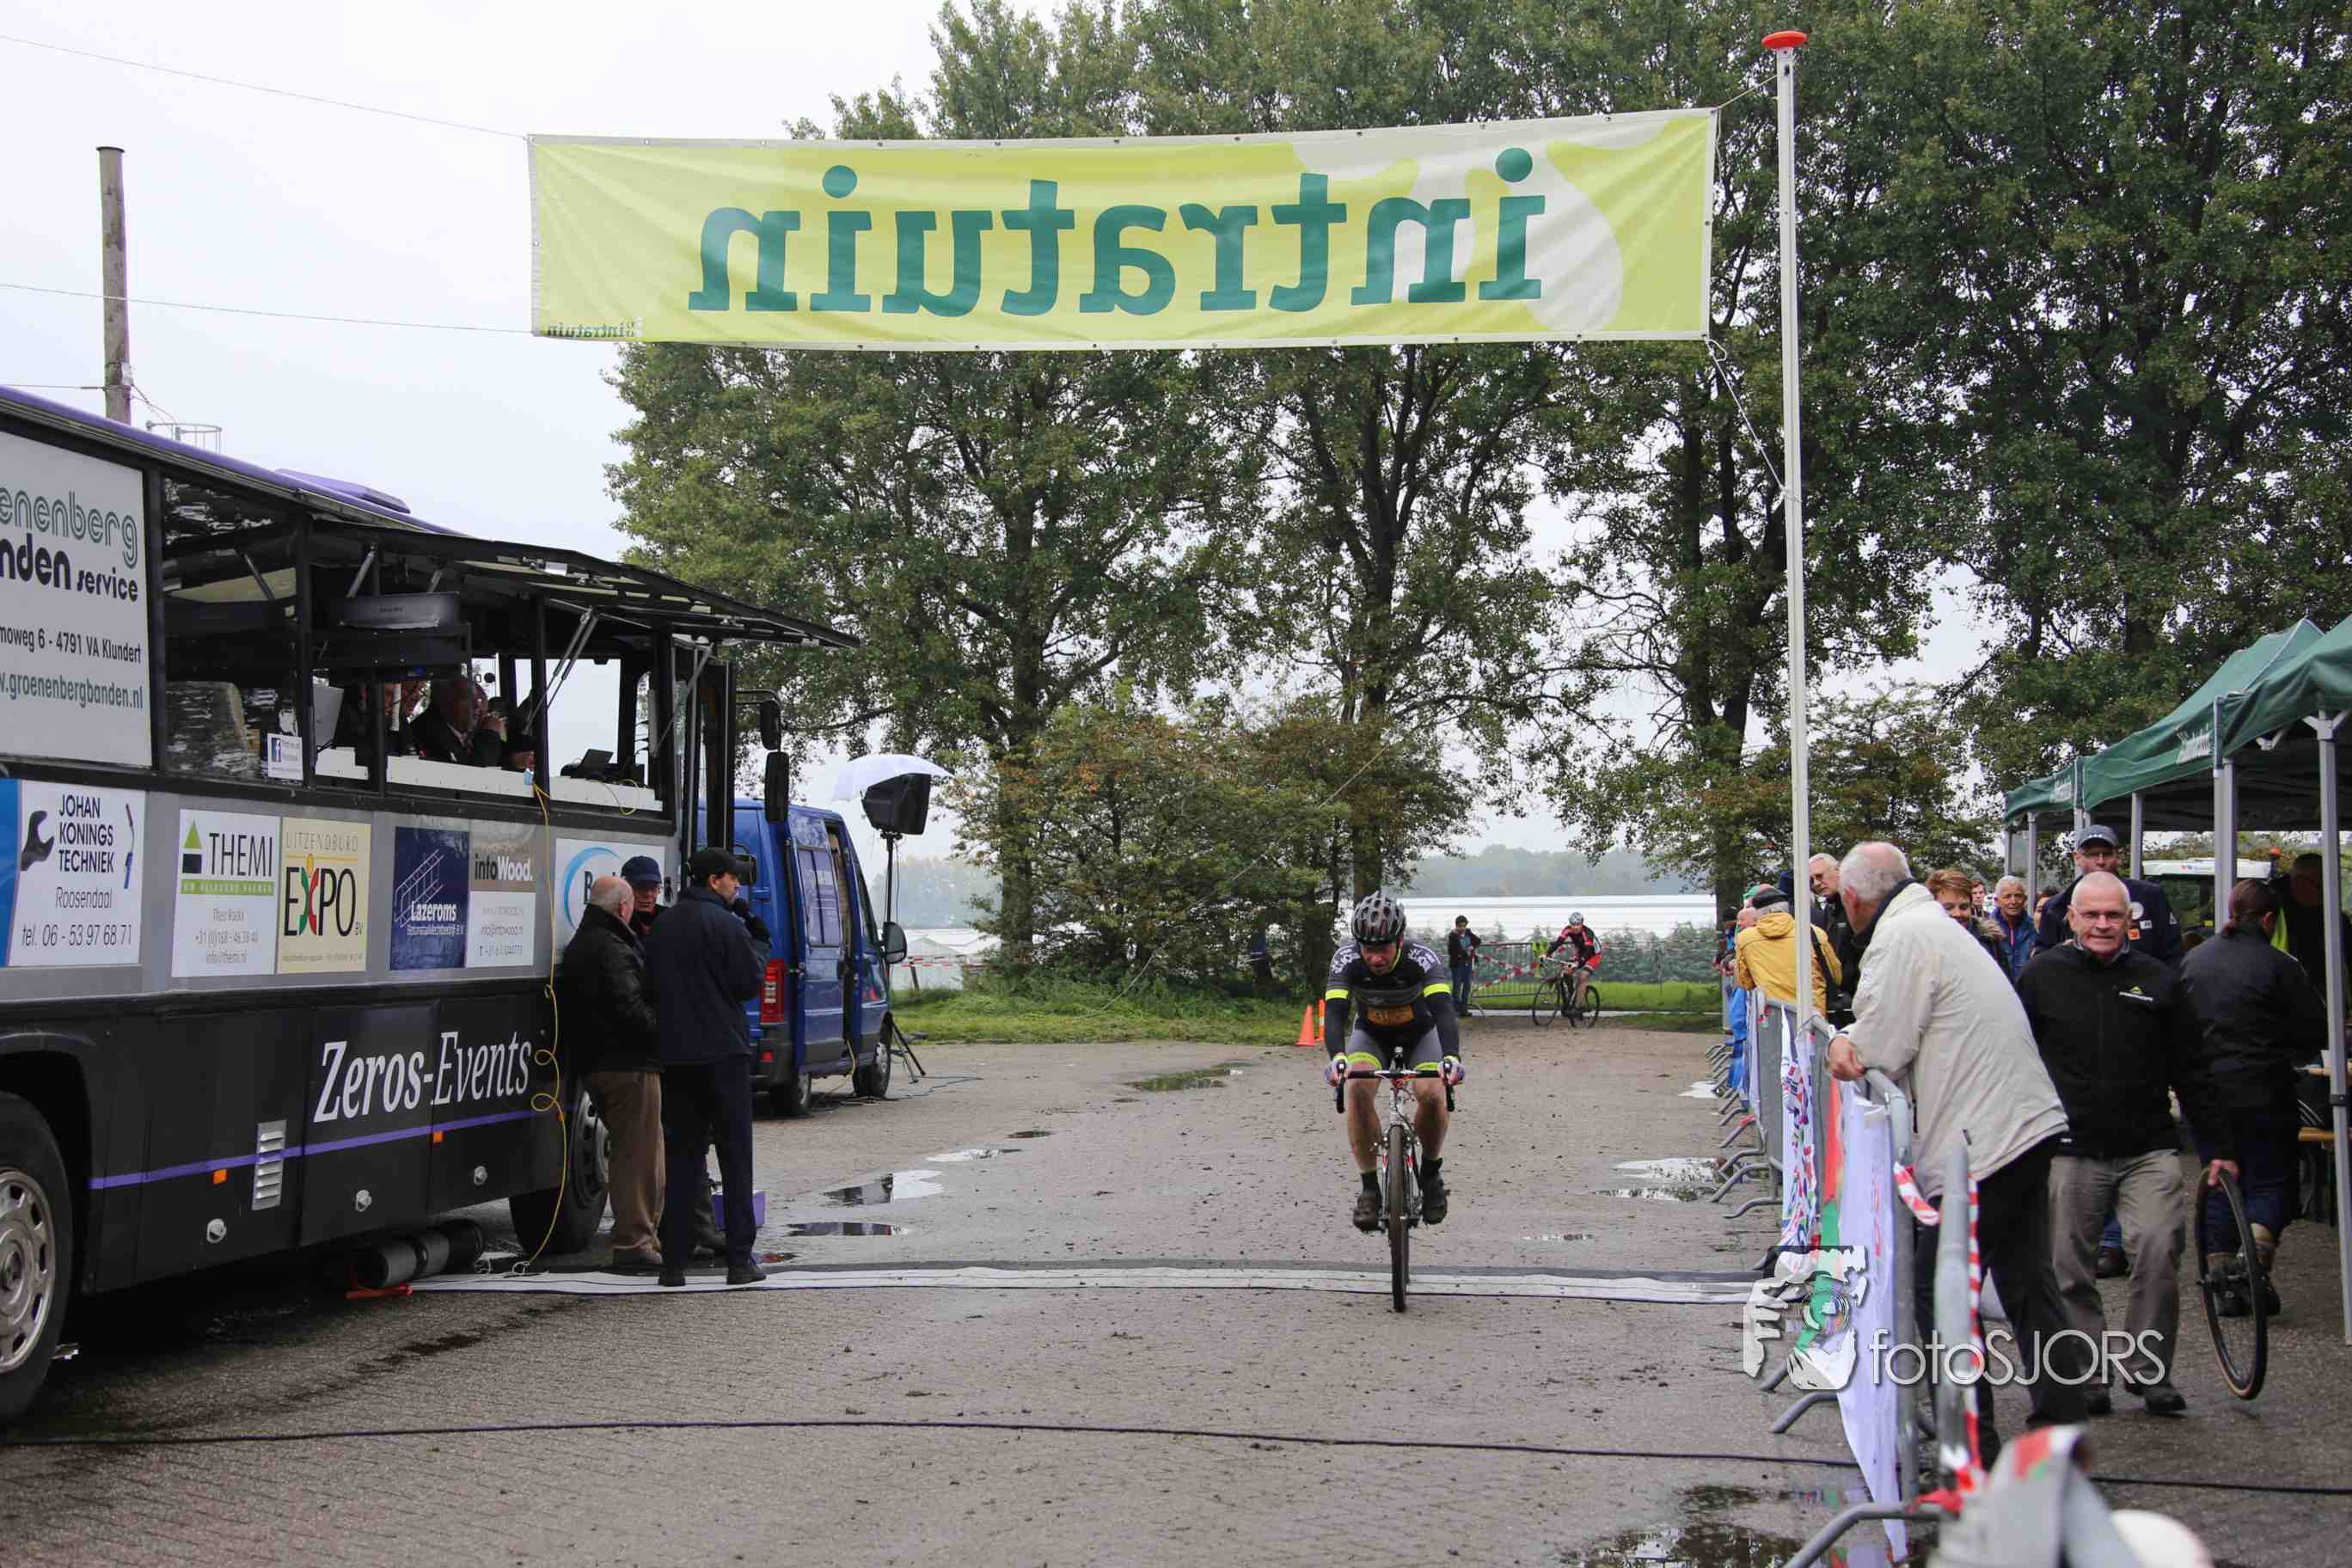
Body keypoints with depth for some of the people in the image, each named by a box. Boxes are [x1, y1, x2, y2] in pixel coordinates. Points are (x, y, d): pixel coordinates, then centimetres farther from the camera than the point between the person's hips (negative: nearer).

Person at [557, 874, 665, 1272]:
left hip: (595, 1064, 11)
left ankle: (636, 1239, 24)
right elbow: (629, 1008, -24)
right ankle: (634, 1245, -5)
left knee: (627, 1154, 18)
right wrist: (662, 1031, -12)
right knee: (639, 1157, -6)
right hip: (628, 1066, -11)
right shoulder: (611, 949, -15)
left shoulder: (578, 946, 19)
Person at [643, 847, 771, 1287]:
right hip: (722, 1052, -5)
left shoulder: (662, 926, 11)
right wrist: (759, 942, 6)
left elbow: (651, 986, 14)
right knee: (735, 1155, 2)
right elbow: (749, 982, -8)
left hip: (674, 1055, 5)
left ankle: (673, 1261, 7)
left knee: (680, 1153, 10)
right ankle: (739, 1259, -1)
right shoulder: (724, 924, -10)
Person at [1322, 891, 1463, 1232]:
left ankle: (1431, 1171, 0)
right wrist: (1337, 1058, -58)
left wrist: (1451, 1057, -61)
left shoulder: (1421, 958, -32)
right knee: (1358, 1087, -29)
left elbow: (1444, 1011, -43)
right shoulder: (1347, 960, -28)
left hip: (1420, 1033, -1)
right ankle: (1369, 1186, -18)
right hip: (1371, 1034, 1)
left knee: (1432, 1094, -28)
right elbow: (1334, 1014, -38)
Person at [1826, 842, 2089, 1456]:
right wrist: (1847, 1039, 3)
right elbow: (1895, 1027, 21)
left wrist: (1847, 1046, 6)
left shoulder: (1901, 937, -13)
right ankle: (2062, 1424, 16)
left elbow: (1881, 1052, -13)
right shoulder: (1931, 922, 19)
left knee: (1940, 1294, -1)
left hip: (1982, 1141, -10)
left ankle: (1970, 1441, 2)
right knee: (2028, 1286, 13)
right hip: (2029, 1125, 10)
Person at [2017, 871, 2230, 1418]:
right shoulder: (2041, 977, 4)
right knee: (2071, 1269, 2)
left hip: (2148, 1151, 0)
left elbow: (2191, 1073, 12)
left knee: (2158, 1251, -13)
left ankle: (2148, 1369, 3)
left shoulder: (2158, 980, 8)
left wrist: (2217, 1148, 9)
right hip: (2070, 1152, 0)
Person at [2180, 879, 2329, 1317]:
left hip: (2204, 1094, 4)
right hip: (2263, 1095, -4)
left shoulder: (2191, 961, 6)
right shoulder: (2278, 966, -9)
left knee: (2218, 1187, 11)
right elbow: (2317, 1032, -7)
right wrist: (2285, 1054, 13)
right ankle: (2256, 1265, -16)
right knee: (2271, 1181, 6)